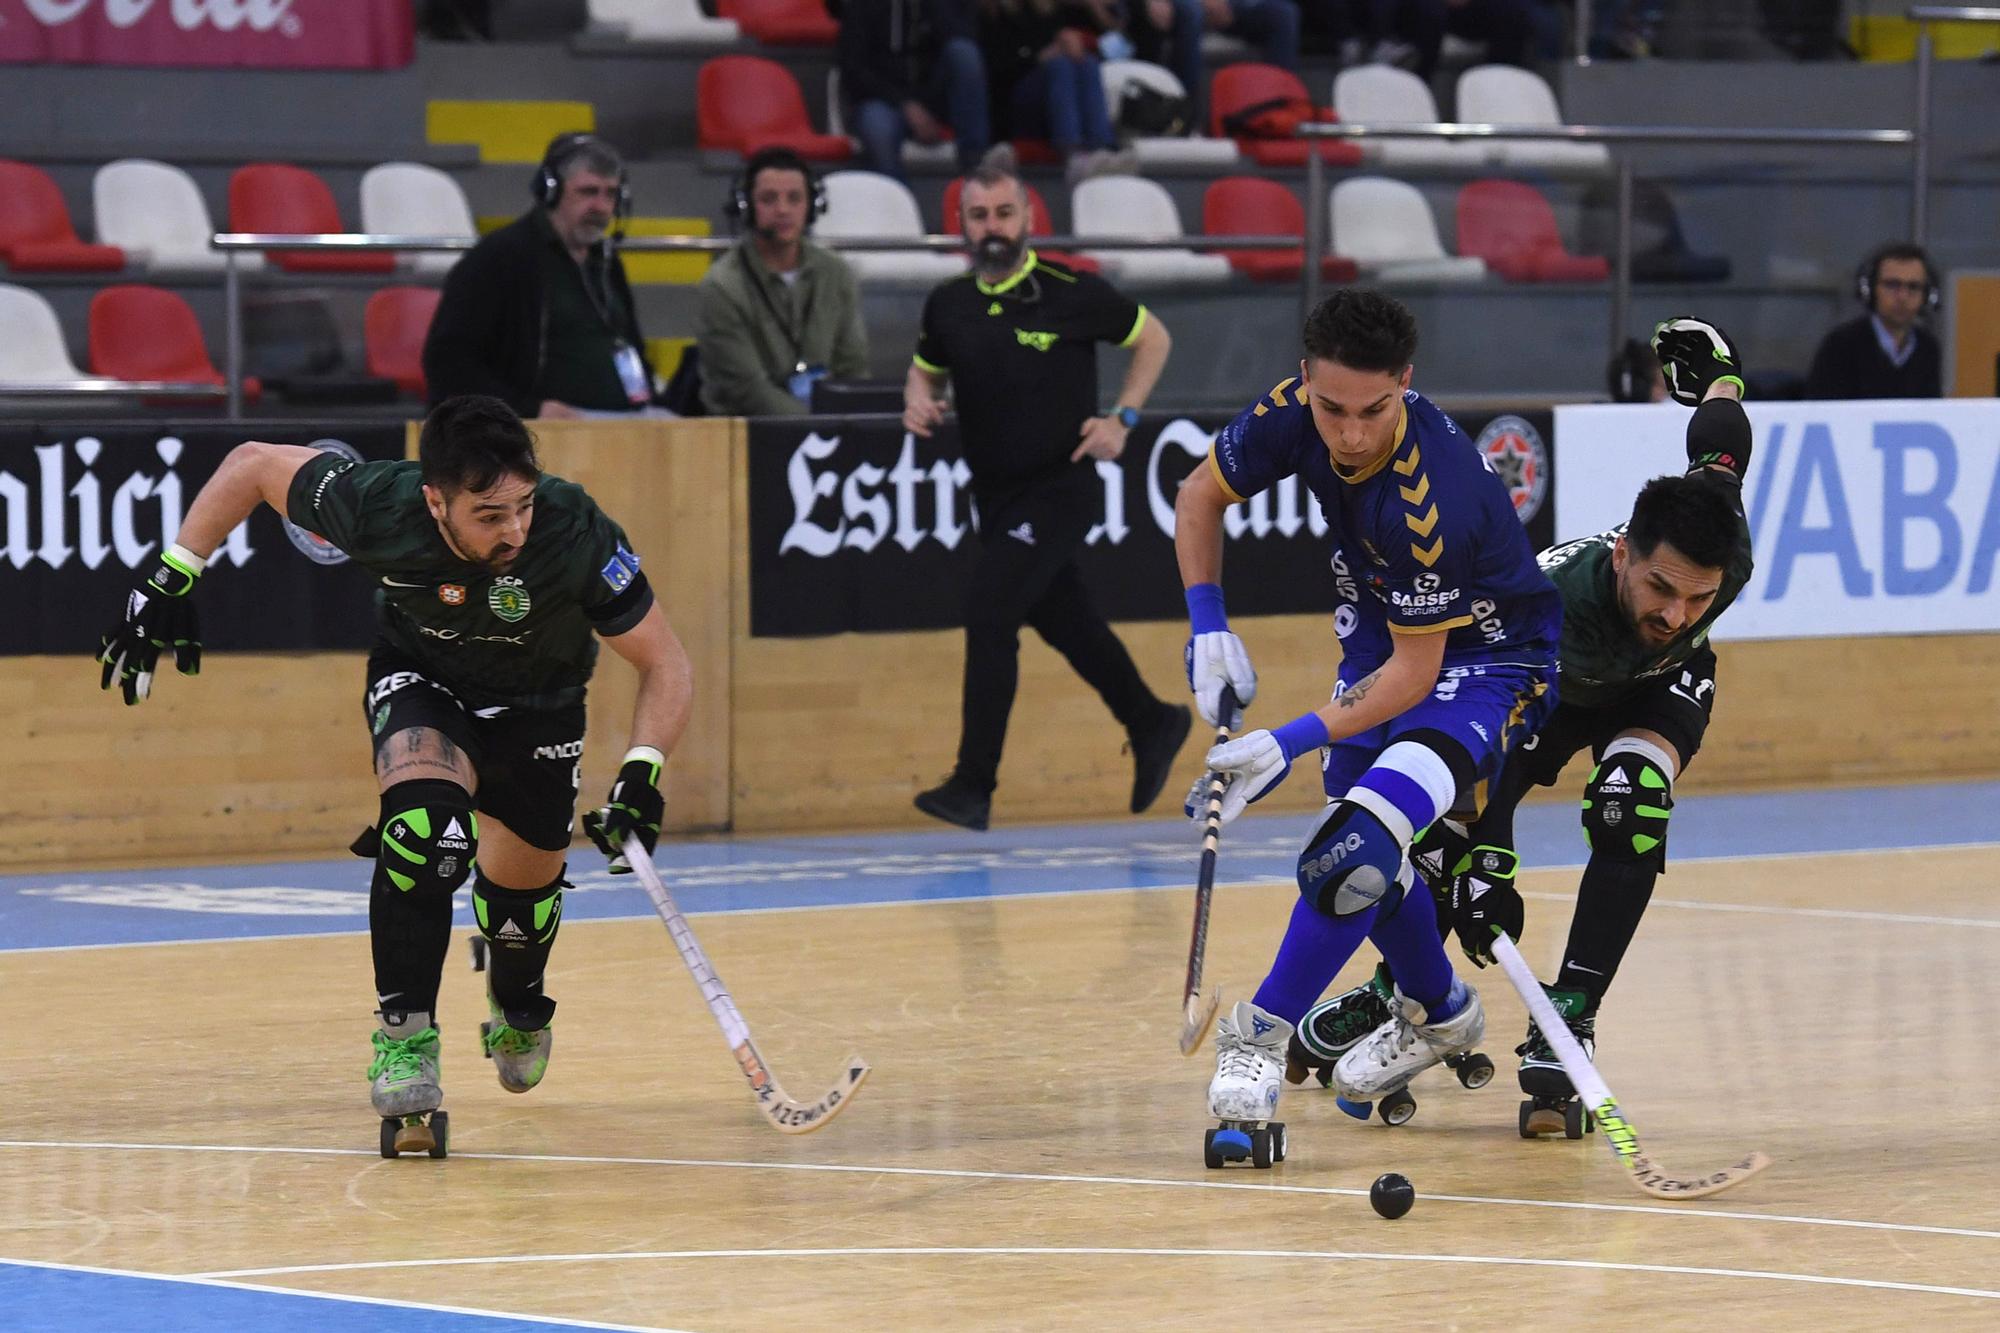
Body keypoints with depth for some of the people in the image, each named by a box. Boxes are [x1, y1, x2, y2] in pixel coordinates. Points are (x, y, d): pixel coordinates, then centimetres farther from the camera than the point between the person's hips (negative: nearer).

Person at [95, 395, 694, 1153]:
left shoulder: (575, 535, -38)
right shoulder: (377, 507, -36)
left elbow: (665, 667, -26)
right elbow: (252, 464, -16)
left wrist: (642, 775, -42)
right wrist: (170, 585, -17)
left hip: (539, 700, 1)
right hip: (421, 676, -1)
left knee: (524, 885, 12)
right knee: (426, 824, -30)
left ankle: (518, 1007, 48)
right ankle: (404, 1035, -18)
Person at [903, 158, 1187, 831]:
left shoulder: (1071, 294, -11)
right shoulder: (949, 304, 1)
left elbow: (1152, 337, 3)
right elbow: (926, 367, 20)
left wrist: (1123, 419, -6)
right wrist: (918, 400, -3)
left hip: (1059, 490, -6)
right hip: (995, 492, 6)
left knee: (988, 611, -18)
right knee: (1063, 619, 17)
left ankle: (973, 786, -16)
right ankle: (1153, 726, 40)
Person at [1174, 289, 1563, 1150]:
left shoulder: (1430, 502, -38)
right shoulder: (1292, 415, -20)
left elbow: (1416, 670, -27)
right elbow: (1201, 497, 1)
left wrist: (1296, 741, -30)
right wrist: (1209, 628, -9)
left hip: (1486, 653, -7)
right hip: (1381, 626, 7)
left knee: (1358, 850, -23)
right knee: (1361, 842, 10)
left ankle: (1263, 1032, -6)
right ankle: (1436, 1013, 37)